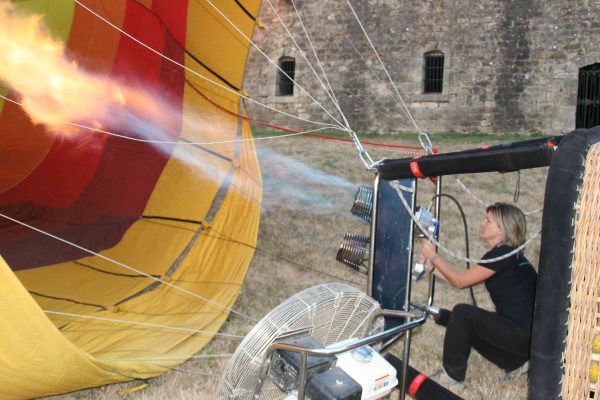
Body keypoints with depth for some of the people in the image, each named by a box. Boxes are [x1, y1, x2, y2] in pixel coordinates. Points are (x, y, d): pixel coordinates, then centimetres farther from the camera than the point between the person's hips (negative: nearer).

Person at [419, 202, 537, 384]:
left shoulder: (503, 254, -18)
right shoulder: (506, 253, 12)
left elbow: (460, 281, -13)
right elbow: (463, 280, 14)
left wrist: (433, 256, -4)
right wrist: (431, 267, 11)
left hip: (525, 334, -10)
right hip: (526, 331, 10)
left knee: (462, 314, -16)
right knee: (467, 324, 17)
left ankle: (452, 373, 2)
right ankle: (515, 362, 17)